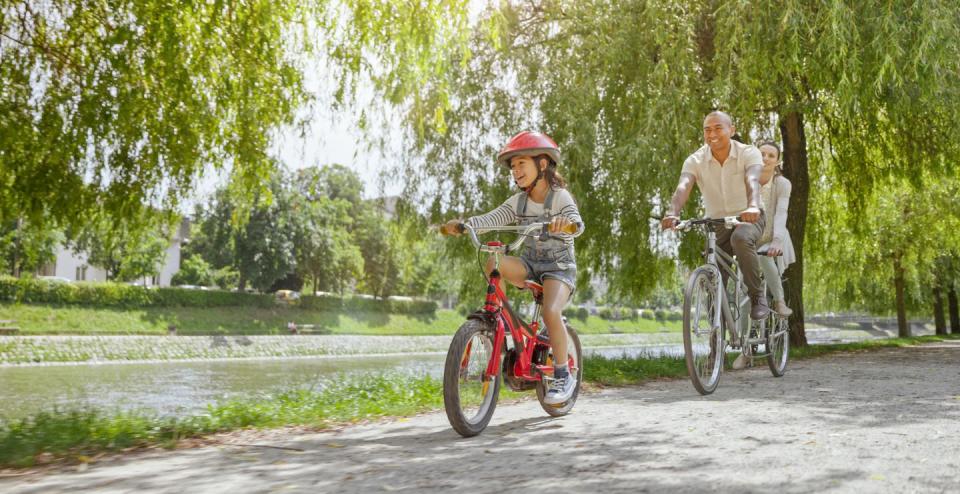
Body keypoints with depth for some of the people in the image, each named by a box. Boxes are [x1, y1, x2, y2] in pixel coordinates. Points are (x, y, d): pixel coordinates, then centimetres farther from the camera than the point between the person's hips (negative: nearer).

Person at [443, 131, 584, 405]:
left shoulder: (560, 196, -8)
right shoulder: (518, 201, 6)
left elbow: (577, 224, -27)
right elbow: (491, 218, -7)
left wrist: (566, 222, -51)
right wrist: (463, 224, -26)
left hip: (559, 266, -4)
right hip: (530, 263, 5)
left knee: (551, 312, -31)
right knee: (493, 262, -25)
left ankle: (563, 375, -13)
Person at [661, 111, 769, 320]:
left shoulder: (749, 153, -12)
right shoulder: (695, 160, -9)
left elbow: (752, 181, -32)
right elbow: (683, 187, -26)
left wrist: (753, 207, -53)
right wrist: (673, 213, -47)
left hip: (749, 218, -3)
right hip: (717, 223, 3)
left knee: (741, 238, -37)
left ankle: (758, 296, -20)